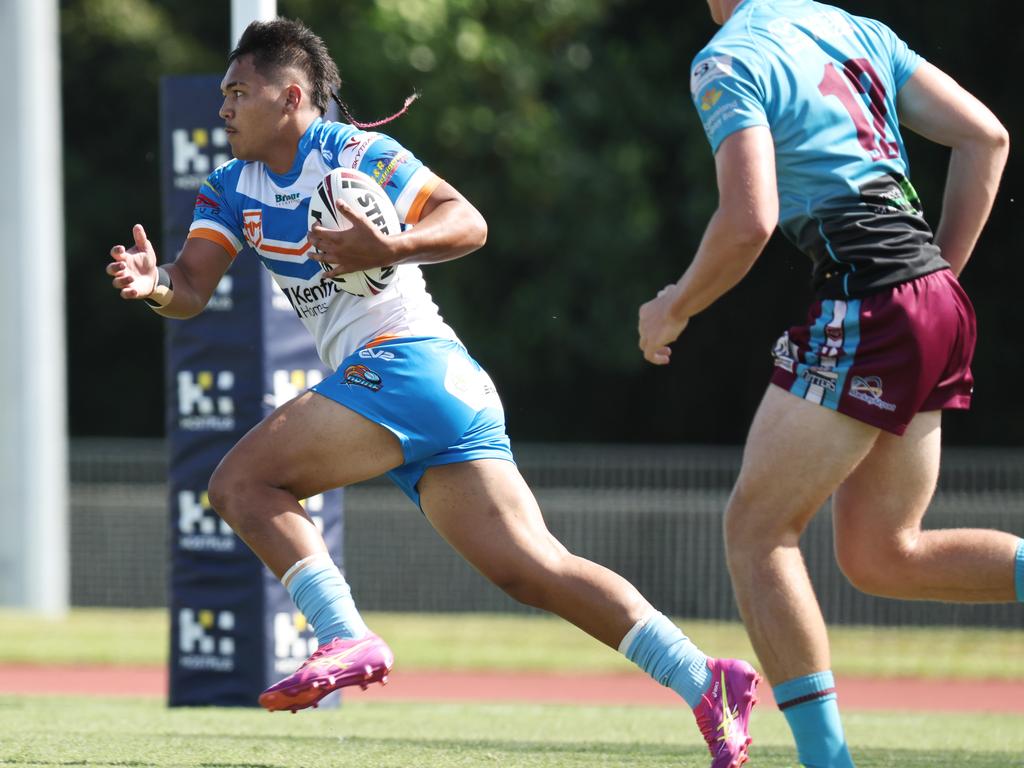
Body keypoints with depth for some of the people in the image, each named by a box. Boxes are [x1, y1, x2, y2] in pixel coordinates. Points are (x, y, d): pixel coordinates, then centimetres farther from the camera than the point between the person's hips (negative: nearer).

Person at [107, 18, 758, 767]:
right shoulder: (232, 190, 20)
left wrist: (388, 249, -26)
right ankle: (704, 682, -10)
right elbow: (192, 289, 10)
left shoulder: (354, 154, -4)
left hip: (403, 361, -8)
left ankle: (347, 639, -19)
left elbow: (468, 225, -10)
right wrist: (155, 283, -11)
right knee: (534, 570, -2)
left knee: (241, 479, -9)